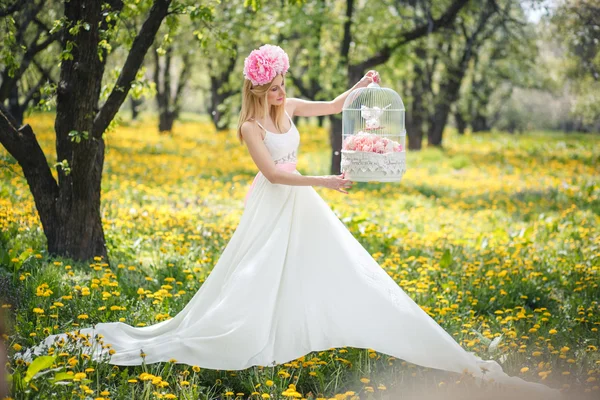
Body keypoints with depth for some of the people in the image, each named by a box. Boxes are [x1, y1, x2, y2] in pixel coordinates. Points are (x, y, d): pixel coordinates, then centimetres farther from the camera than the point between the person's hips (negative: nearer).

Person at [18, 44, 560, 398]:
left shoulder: (288, 107, 3)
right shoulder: (250, 126, -16)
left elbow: (333, 107, 12)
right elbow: (274, 173, -21)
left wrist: (361, 86, -4)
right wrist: (325, 182, -24)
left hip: (303, 207, 6)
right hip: (272, 211, -6)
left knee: (350, 273, 8)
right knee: (255, 289, -4)